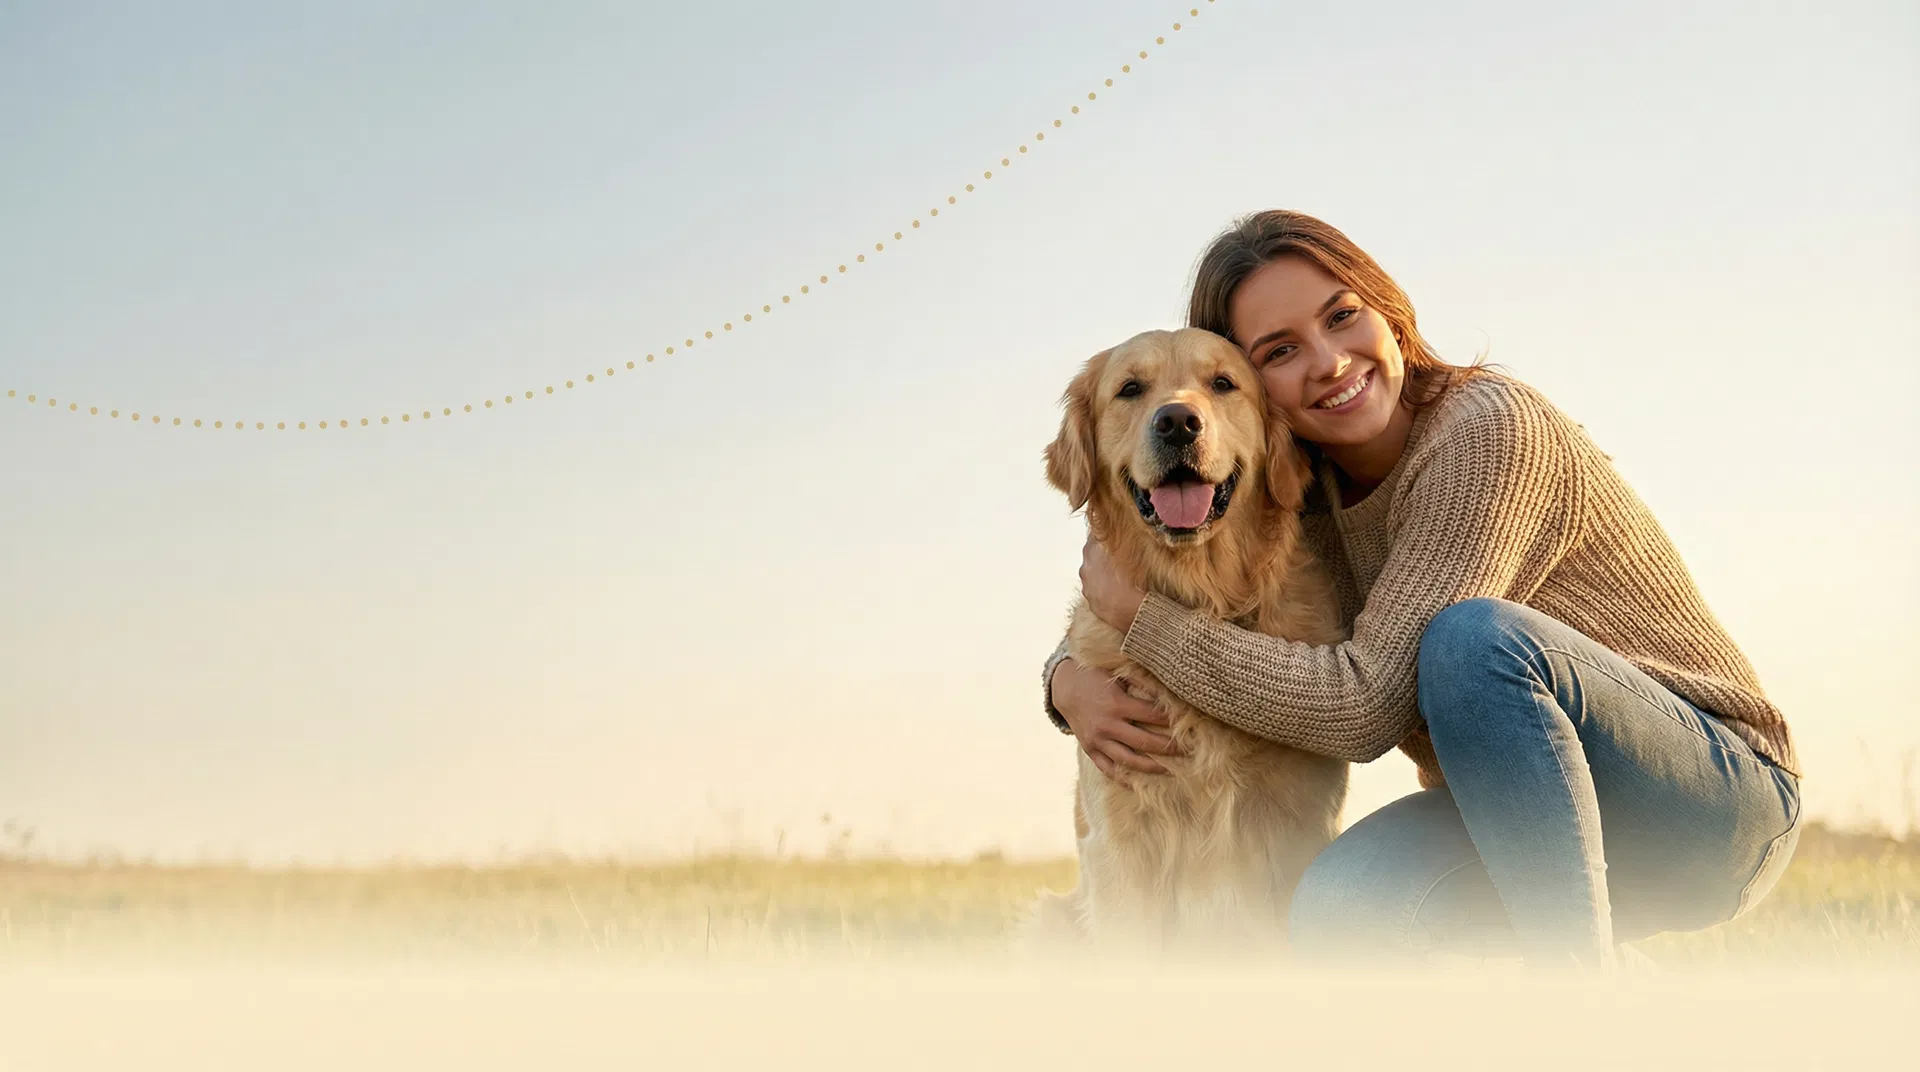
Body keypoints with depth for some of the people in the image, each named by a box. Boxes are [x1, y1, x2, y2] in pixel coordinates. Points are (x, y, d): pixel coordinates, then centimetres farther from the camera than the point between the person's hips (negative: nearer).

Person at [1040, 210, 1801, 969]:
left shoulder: (1488, 429, -19)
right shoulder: (1304, 503, 3)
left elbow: (1366, 704, -24)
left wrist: (1140, 616, -17)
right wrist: (1072, 678, -10)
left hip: (1719, 798, -6)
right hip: (1523, 818, 6)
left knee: (1475, 636, -34)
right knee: (1343, 912, -28)